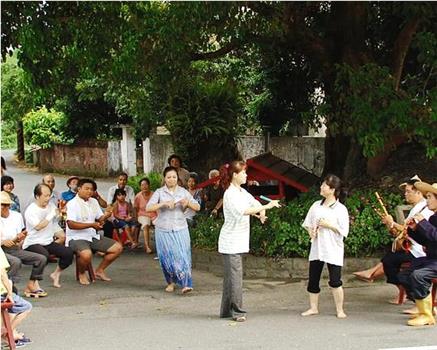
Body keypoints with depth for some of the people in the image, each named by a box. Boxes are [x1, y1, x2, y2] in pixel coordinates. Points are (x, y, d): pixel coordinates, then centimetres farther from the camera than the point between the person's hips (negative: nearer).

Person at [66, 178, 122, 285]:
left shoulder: (93, 202, 13)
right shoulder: (72, 204, -11)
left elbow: (99, 219, 13)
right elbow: (71, 224, -22)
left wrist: (105, 215, -11)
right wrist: (91, 225, -25)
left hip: (93, 236, 8)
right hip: (76, 238, -8)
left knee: (118, 248, 1)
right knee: (87, 254, -38)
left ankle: (99, 270, 17)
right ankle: (81, 273, -4)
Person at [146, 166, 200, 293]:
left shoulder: (183, 191, 5)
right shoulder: (159, 192, 0)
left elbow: (197, 207, 2)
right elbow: (148, 208, -13)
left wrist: (188, 203, -18)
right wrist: (163, 203, -27)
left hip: (180, 229, 0)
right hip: (163, 230, 0)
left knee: (182, 255, -10)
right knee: (167, 257, 4)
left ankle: (186, 284, -13)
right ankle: (171, 282, 21)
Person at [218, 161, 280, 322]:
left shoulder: (242, 192, 12)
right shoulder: (230, 194, -16)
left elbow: (255, 203, 22)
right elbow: (244, 210, -31)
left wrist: (262, 212, -2)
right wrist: (267, 206, -32)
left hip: (238, 242, 9)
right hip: (231, 242, -9)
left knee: (231, 275, 12)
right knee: (235, 275, -8)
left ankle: (226, 310, 18)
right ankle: (237, 311, -3)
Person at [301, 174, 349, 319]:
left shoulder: (341, 209, -6)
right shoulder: (316, 205, 8)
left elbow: (344, 231, -9)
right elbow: (308, 223, 15)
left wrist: (329, 225, -18)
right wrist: (311, 231, -4)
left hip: (333, 250, -5)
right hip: (316, 248, 5)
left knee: (335, 282, -5)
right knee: (313, 280, 9)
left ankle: (340, 310, 8)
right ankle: (313, 308, 22)